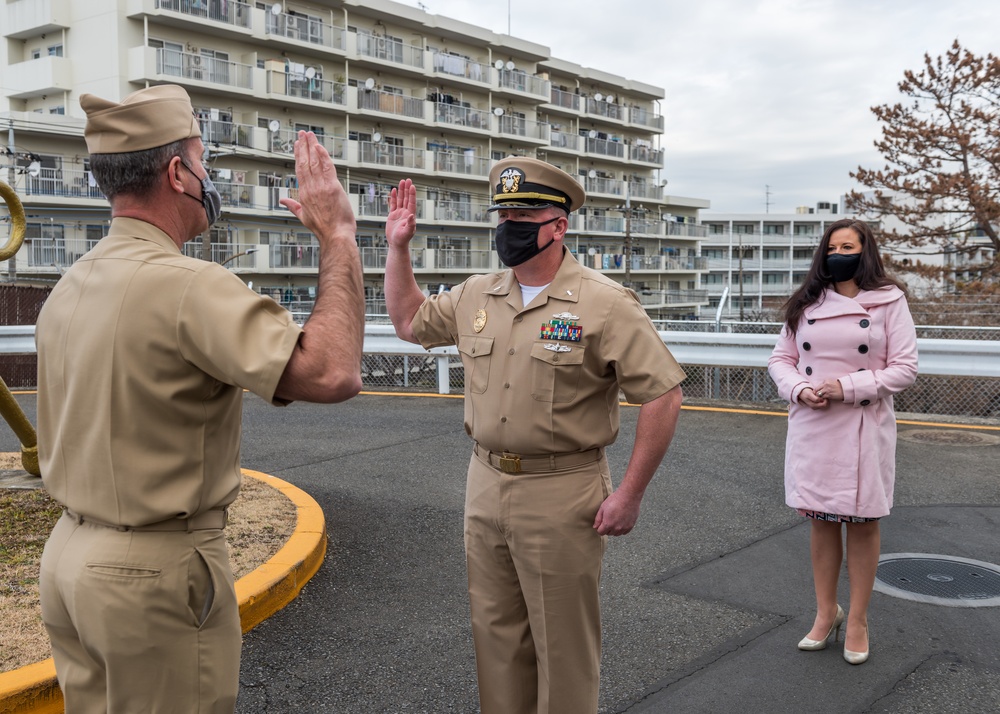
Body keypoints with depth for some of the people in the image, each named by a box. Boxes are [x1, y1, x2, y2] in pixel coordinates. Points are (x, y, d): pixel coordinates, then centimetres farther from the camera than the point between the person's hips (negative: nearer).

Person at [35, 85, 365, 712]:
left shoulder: (68, 289, 7)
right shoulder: (186, 284, -22)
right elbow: (332, 373, -31)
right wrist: (338, 234, -20)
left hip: (70, 556, 9)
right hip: (160, 571, -8)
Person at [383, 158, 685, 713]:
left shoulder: (605, 303, -13)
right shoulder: (475, 297, 6)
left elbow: (663, 395, -14)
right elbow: (409, 321, 22)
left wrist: (630, 494, -15)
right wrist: (398, 247, 12)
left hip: (561, 496, -6)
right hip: (486, 485, 6)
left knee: (563, 644, 7)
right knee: (497, 632, 18)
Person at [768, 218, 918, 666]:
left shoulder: (889, 302, -2)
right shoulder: (806, 305, 7)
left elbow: (904, 369, -6)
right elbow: (781, 358, 10)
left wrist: (847, 387, -17)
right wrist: (799, 389, -10)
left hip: (864, 428, -3)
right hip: (811, 425, 3)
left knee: (862, 523, 6)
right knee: (821, 521, 10)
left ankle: (858, 621, 21)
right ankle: (825, 613, 25)